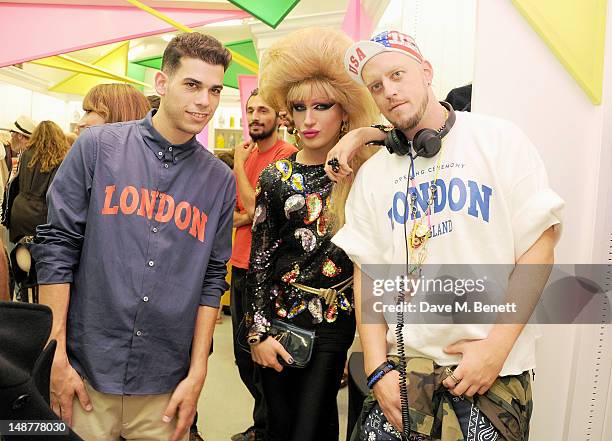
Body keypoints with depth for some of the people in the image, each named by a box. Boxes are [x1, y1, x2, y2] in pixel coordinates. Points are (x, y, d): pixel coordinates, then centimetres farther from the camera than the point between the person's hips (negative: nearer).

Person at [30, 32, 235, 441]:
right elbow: (56, 247, -4)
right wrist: (56, 357, -6)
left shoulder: (220, 180, 1)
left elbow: (211, 279, 3)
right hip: (85, 373, -1)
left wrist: (197, 373, 0)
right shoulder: (98, 146, -4)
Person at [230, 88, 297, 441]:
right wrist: (246, 216, -9)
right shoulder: (248, 154, 12)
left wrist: (239, 164, -8)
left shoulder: (287, 155, -11)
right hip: (241, 264, 8)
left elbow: (256, 207, -18)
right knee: (243, 353, 18)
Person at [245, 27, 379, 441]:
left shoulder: (363, 171, -3)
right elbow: (259, 258, 1)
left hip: (335, 319, -1)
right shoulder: (276, 176, 0)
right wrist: (259, 330, -2)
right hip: (279, 316, 1)